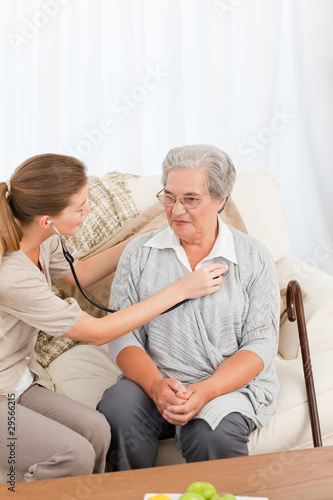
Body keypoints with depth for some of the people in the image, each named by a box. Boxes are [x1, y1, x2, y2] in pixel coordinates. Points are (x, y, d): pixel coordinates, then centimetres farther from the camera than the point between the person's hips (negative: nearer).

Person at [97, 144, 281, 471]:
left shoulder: (254, 258, 1)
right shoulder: (139, 253, 5)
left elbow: (261, 344, -4)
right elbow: (122, 334, 1)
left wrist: (206, 391, -19)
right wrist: (156, 385, -18)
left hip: (232, 384, -1)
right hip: (155, 380, 2)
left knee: (210, 435, -31)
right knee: (115, 413, -28)